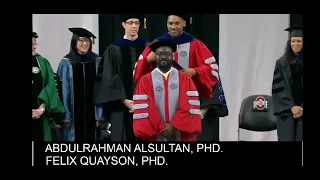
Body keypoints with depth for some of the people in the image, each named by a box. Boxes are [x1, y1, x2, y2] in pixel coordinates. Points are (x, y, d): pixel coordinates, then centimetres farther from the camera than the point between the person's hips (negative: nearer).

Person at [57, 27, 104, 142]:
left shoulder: (97, 62, 3)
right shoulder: (66, 63, -3)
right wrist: (66, 116, -8)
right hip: (73, 113, -2)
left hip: (92, 113, 2)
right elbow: (63, 91, -3)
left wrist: (99, 115, -4)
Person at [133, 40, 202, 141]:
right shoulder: (145, 81, 3)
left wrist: (174, 126, -12)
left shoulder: (185, 79, 5)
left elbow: (190, 106, -4)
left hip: (182, 136, 1)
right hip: (155, 136, 0)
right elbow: (142, 108, -4)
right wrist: (160, 128, -11)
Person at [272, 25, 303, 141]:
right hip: (287, 111, 0)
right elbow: (278, 87, 1)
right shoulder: (282, 63, 6)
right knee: (287, 138, -4)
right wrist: (292, 107, -10)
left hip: (302, 110, 0)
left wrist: (301, 107, -9)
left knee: (300, 138, -3)